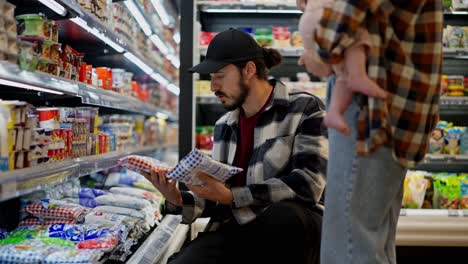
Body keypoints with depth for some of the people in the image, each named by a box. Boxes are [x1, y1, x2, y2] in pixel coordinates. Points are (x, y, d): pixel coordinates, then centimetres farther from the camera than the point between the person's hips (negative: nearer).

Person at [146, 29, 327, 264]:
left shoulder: (304, 108, -2)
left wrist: (233, 197, -18)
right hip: (234, 230, 3)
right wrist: (179, 202, -5)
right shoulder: (223, 126, 14)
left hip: (288, 232, -2)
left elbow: (308, 182, -15)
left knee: (286, 216, -37)